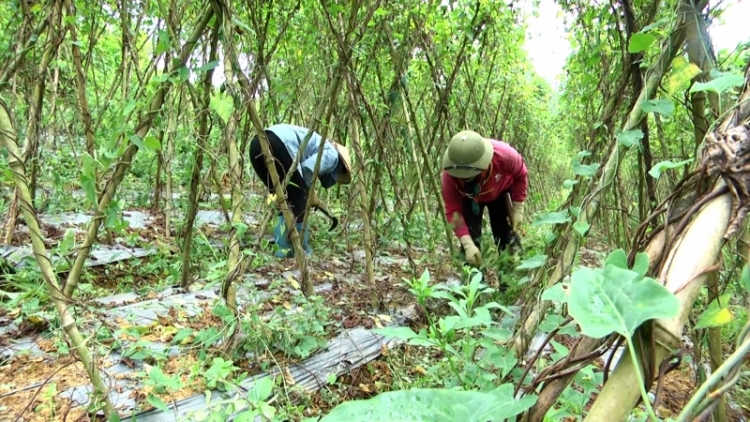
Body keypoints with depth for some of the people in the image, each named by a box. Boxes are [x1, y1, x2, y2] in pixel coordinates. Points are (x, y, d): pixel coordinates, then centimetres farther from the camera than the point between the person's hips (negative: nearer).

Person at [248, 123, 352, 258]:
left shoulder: (320, 147, 34)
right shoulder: (332, 154, 10)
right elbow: (307, 168, -7)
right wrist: (310, 191, 11)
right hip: (277, 144, -9)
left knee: (284, 198, 19)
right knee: (298, 199, 6)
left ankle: (284, 248, 19)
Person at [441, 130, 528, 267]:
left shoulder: (503, 154, -41)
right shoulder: (450, 174, -40)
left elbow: (520, 176, -17)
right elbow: (453, 210, -31)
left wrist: (518, 209, -14)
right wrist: (468, 245, -40)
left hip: (501, 192, 1)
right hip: (469, 198, 0)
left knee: (506, 235, 0)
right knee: (470, 235, -15)